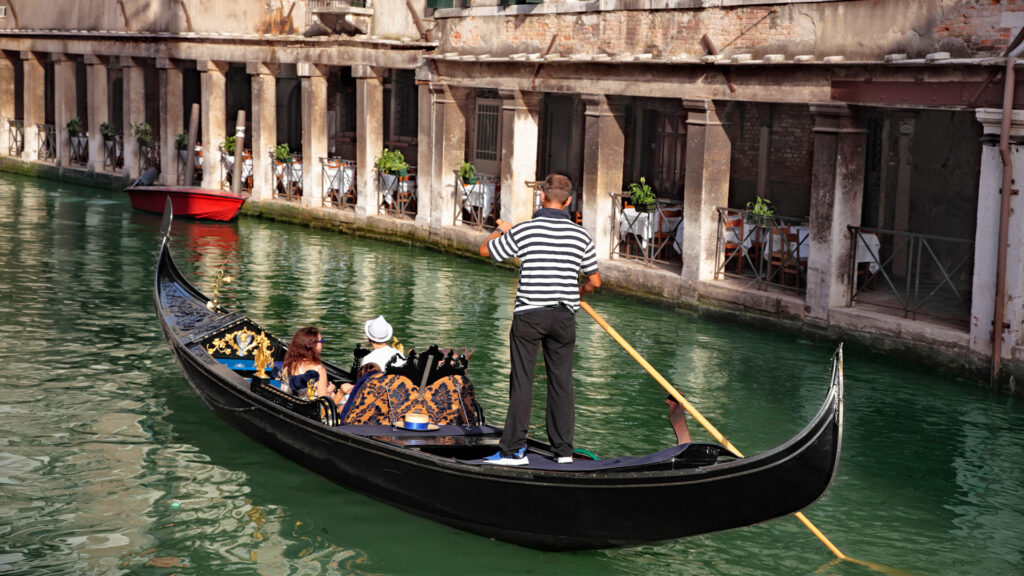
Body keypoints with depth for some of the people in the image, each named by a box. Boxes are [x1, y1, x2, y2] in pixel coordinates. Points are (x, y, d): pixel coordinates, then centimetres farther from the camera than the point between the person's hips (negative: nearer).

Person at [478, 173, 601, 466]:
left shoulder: (524, 231, -9)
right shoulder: (581, 236, 0)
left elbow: (485, 250, 4)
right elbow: (595, 281, 9)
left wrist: (501, 230, 24)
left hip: (529, 314, -3)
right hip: (564, 315, 3)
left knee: (522, 382, 2)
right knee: (561, 382, 10)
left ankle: (514, 450, 3)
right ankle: (563, 450, 14)